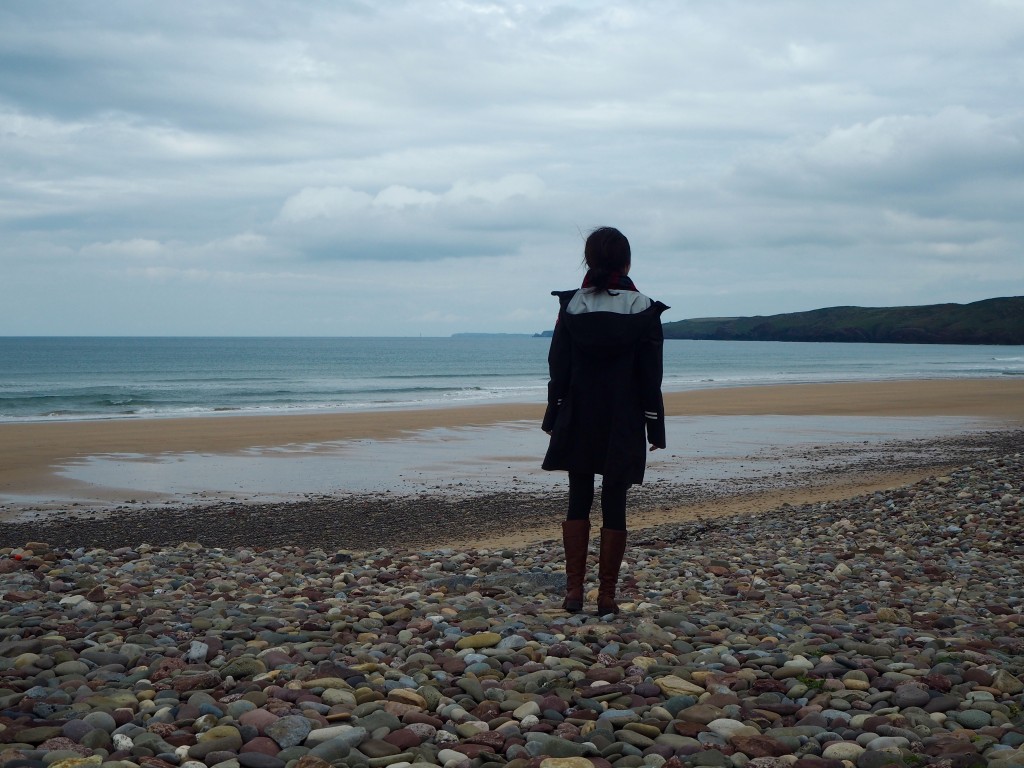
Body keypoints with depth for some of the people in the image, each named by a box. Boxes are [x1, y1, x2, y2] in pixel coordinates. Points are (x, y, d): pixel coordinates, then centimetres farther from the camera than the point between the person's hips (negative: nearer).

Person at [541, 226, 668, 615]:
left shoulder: (570, 306, -3)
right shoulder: (643, 310, -6)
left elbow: (558, 368, 0)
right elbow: (651, 377, -3)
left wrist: (554, 418, 9)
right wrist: (655, 428, 4)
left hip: (578, 422, 1)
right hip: (624, 425, -1)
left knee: (578, 503, 10)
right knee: (614, 507, 4)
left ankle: (574, 591, 7)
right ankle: (607, 595, 8)